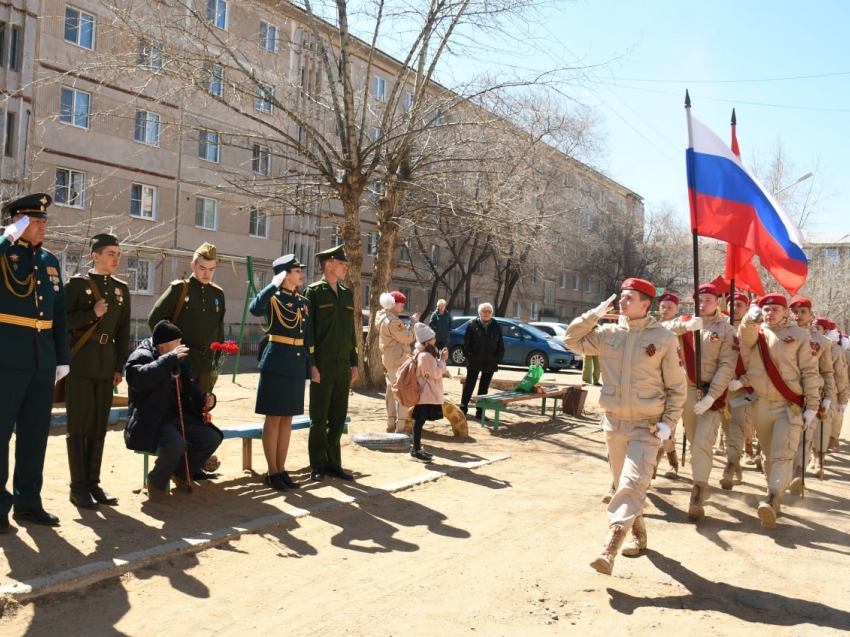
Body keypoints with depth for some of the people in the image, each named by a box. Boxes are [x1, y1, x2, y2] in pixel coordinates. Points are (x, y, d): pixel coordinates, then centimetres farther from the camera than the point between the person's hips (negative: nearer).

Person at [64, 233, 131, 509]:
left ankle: (93, 482, 16)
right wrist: (91, 314, -18)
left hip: (106, 364, 5)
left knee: (99, 425, 8)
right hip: (81, 363, -5)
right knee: (78, 425, 0)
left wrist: (120, 366, 7)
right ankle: (78, 486, 6)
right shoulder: (77, 283, -2)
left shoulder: (121, 288, 12)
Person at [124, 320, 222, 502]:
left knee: (212, 438, -9)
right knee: (177, 443, -35)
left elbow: (189, 390, 23)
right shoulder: (142, 356, -9)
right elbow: (138, 378, -32)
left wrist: (205, 399, 0)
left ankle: (181, 473, 14)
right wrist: (170, 358, -29)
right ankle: (156, 481, -5)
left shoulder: (181, 360, 14)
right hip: (152, 420, -8)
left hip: (179, 417, 8)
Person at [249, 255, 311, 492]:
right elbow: (255, 309, -29)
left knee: (287, 419, 11)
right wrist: (274, 284, -21)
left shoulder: (304, 302, 13)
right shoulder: (273, 297, -5)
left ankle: (281, 469, 18)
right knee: (274, 418, 0)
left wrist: (309, 366, 11)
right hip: (277, 361, -6)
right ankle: (272, 472, 9)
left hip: (297, 363, 6)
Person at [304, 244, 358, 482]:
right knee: (319, 418, 4)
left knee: (338, 418, 11)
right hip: (323, 365, -6)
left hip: (343, 366, 6)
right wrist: (311, 364, -15)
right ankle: (317, 465, 15)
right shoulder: (314, 291, -4)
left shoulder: (347, 294, 14)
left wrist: (354, 363, 12)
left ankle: (333, 462, 21)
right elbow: (307, 330, -9)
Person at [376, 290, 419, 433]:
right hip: (398, 360, -11)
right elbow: (407, 337, -19)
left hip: (391, 359, 11)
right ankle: (400, 429, -9)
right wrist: (413, 321, -8)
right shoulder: (391, 321, -20)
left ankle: (391, 426, 22)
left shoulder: (385, 318, 13)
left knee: (392, 393, 15)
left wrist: (410, 324, 7)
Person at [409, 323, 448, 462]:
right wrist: (443, 360, -8)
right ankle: (415, 451, -3)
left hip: (427, 394, 10)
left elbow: (434, 371, 19)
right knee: (419, 421, -6)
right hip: (426, 395, -10)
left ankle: (417, 448, 21)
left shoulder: (424, 353, 12)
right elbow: (436, 374, -18)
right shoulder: (426, 356, -20)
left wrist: (440, 359, 10)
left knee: (419, 421, 14)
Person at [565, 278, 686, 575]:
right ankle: (638, 534, 35)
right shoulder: (609, 333, 3)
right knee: (623, 483, 15)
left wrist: (669, 422, -8)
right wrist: (595, 314, -4)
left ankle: (610, 547, -17)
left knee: (632, 483, -14)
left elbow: (677, 386, -3)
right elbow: (572, 340, 4)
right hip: (613, 422, 5)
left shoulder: (664, 338, -7)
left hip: (647, 426, -4)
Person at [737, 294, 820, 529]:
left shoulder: (799, 335, 1)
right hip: (760, 404, 4)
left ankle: (773, 501, -24)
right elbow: (745, 335, -18)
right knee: (769, 455, 14)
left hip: (790, 405, -3)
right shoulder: (756, 332, 7)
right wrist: (749, 319, -41)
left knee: (782, 455, -14)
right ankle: (774, 497, 26)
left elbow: (810, 371, 0)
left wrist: (812, 405, -5)